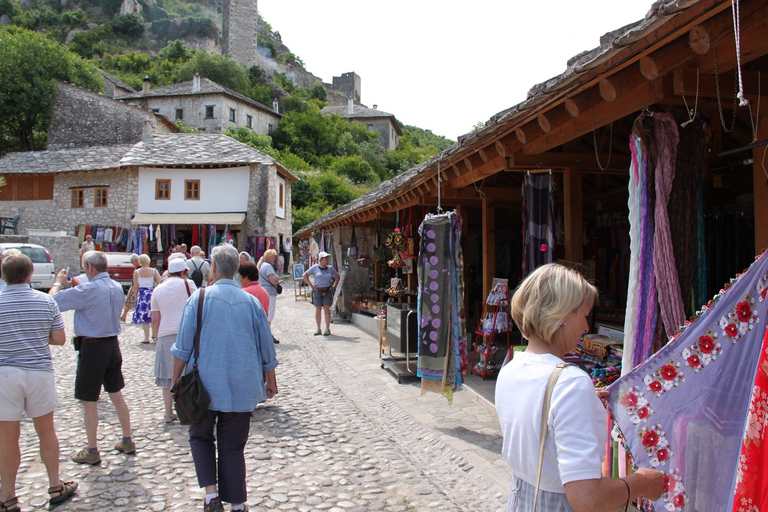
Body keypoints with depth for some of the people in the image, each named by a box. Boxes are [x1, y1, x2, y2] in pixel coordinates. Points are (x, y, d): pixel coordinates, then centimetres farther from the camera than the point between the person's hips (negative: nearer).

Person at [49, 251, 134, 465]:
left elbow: (53, 301, -15)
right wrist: (79, 287, 17)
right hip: (113, 344, 7)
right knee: (116, 395, 17)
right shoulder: (117, 287, 4)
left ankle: (92, 452, 15)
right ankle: (127, 441, 25)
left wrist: (58, 283, 4)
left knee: (89, 402, 5)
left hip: (92, 348, -7)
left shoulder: (88, 290, -20)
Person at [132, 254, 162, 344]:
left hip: (142, 294, -1)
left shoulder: (136, 272, -1)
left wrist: (135, 298, 7)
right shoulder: (154, 271, -1)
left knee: (144, 317, 2)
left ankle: (146, 338, -2)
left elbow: (135, 287, 0)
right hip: (152, 293, 1)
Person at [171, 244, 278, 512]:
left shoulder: (199, 298, -7)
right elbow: (267, 349, 8)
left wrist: (176, 380, 6)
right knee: (233, 446, 11)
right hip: (241, 387, 2)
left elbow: (183, 348, -6)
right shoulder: (251, 302, 1)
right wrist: (270, 381, 20)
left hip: (205, 384, -2)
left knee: (200, 436, 18)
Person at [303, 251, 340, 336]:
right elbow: (304, 276, 4)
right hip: (317, 290, -1)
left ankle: (327, 329, 2)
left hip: (328, 291, 1)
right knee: (318, 309, 2)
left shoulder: (330, 268, 9)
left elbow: (337, 277, 20)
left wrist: (334, 286, 8)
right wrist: (311, 285, -2)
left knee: (327, 309, -2)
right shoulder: (314, 268, 2)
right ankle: (318, 329, 9)